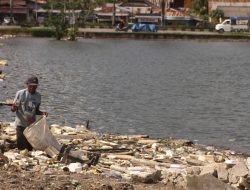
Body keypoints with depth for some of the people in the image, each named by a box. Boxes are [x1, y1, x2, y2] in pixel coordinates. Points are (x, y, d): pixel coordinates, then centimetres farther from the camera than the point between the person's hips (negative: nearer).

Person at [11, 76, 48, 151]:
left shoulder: (38, 96, 5)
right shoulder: (20, 93, -8)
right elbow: (13, 109, -6)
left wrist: (42, 113, -6)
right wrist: (14, 107, -30)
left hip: (32, 125, 4)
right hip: (21, 124, -4)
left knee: (30, 148, 9)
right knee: (21, 147, -9)